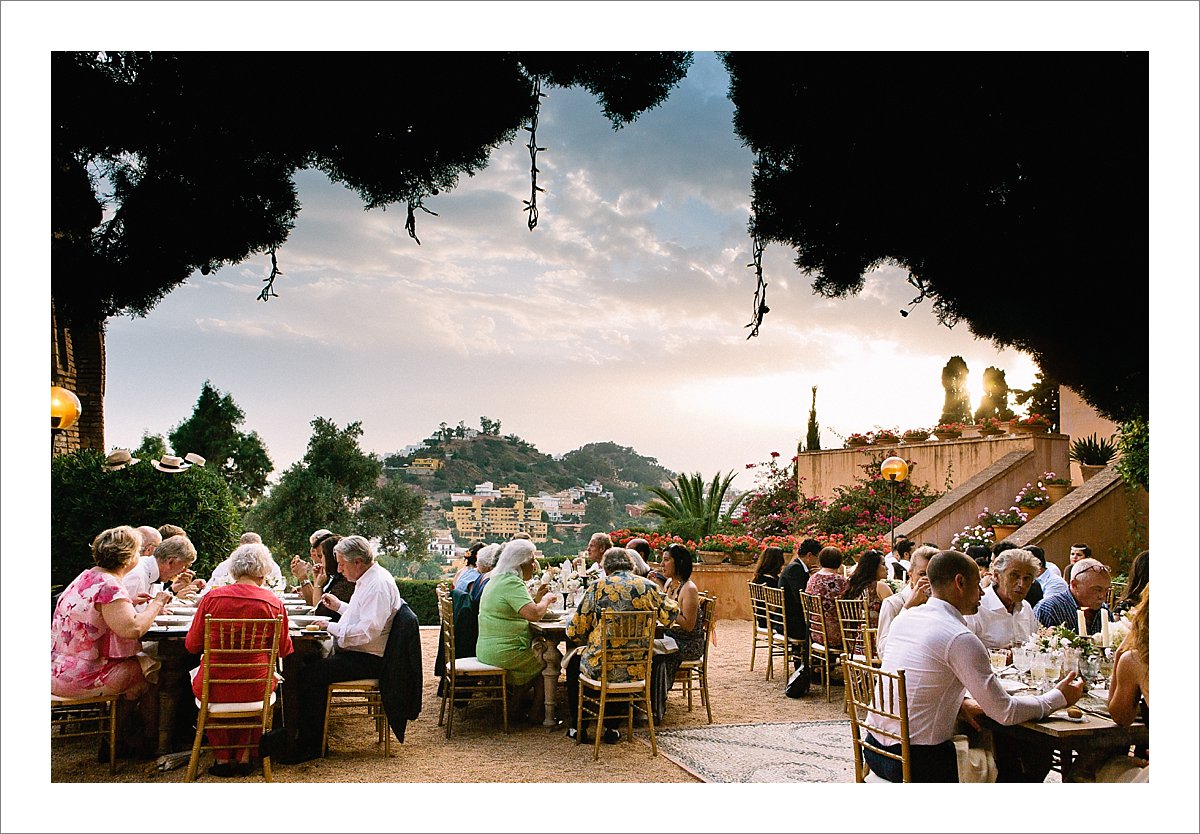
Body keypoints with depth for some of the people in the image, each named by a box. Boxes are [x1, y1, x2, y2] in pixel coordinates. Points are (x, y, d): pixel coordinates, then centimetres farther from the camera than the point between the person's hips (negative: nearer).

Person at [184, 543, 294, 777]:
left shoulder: (212, 597, -8)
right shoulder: (273, 603, -9)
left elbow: (192, 645, 1)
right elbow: (284, 650, 4)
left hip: (213, 688, 0)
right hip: (254, 689, 0)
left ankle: (222, 757, 34)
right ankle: (245, 755, 35)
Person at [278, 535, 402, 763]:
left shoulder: (379, 584, -20)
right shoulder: (369, 579, 13)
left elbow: (368, 630, -27)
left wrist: (331, 627, -19)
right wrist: (340, 606, 17)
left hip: (367, 659, -11)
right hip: (354, 651, 11)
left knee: (310, 675, -18)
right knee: (305, 665, 7)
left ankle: (310, 746, -6)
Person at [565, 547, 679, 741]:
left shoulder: (597, 587, -7)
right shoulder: (648, 587, -2)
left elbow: (574, 632, -4)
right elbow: (670, 615, 14)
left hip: (600, 667, -2)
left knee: (574, 661, 31)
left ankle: (576, 726, 32)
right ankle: (612, 727, 35)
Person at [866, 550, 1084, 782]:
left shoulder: (904, 619, 7)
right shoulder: (960, 639, -17)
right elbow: (1005, 712, -12)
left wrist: (959, 702, 7)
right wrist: (1059, 697, 2)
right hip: (915, 761, -8)